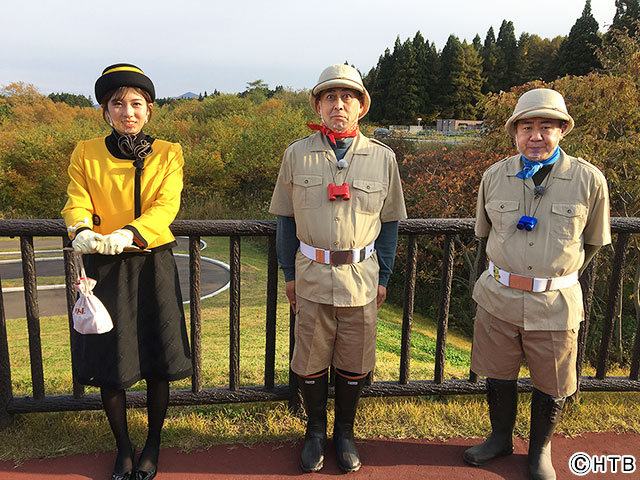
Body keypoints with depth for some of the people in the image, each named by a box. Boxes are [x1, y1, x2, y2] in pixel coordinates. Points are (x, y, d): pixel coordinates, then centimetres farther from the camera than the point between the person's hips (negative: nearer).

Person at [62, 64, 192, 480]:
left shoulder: (168, 154, 2)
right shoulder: (85, 154, 5)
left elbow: (166, 205, -11)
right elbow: (77, 202, -4)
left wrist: (127, 234, -29)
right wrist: (83, 231, -28)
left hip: (153, 265, 0)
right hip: (104, 268, 1)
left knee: (158, 364, 6)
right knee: (109, 366, 7)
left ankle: (153, 444, 30)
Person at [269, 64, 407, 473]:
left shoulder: (383, 158, 0)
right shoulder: (297, 155, 0)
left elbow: (389, 222, 6)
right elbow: (286, 218, 5)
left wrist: (383, 277, 5)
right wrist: (289, 273, 5)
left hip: (362, 277, 1)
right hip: (312, 275, 0)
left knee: (354, 363, 13)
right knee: (311, 361, 12)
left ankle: (345, 432, 36)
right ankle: (316, 431, 35)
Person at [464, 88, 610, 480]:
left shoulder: (589, 180, -7)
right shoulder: (495, 176, -1)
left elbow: (593, 242, 7)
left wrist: (560, 277, 13)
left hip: (555, 304, -1)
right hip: (498, 298, 2)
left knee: (551, 388, 14)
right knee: (498, 376, 17)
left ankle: (540, 449, 41)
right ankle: (501, 437, 42)